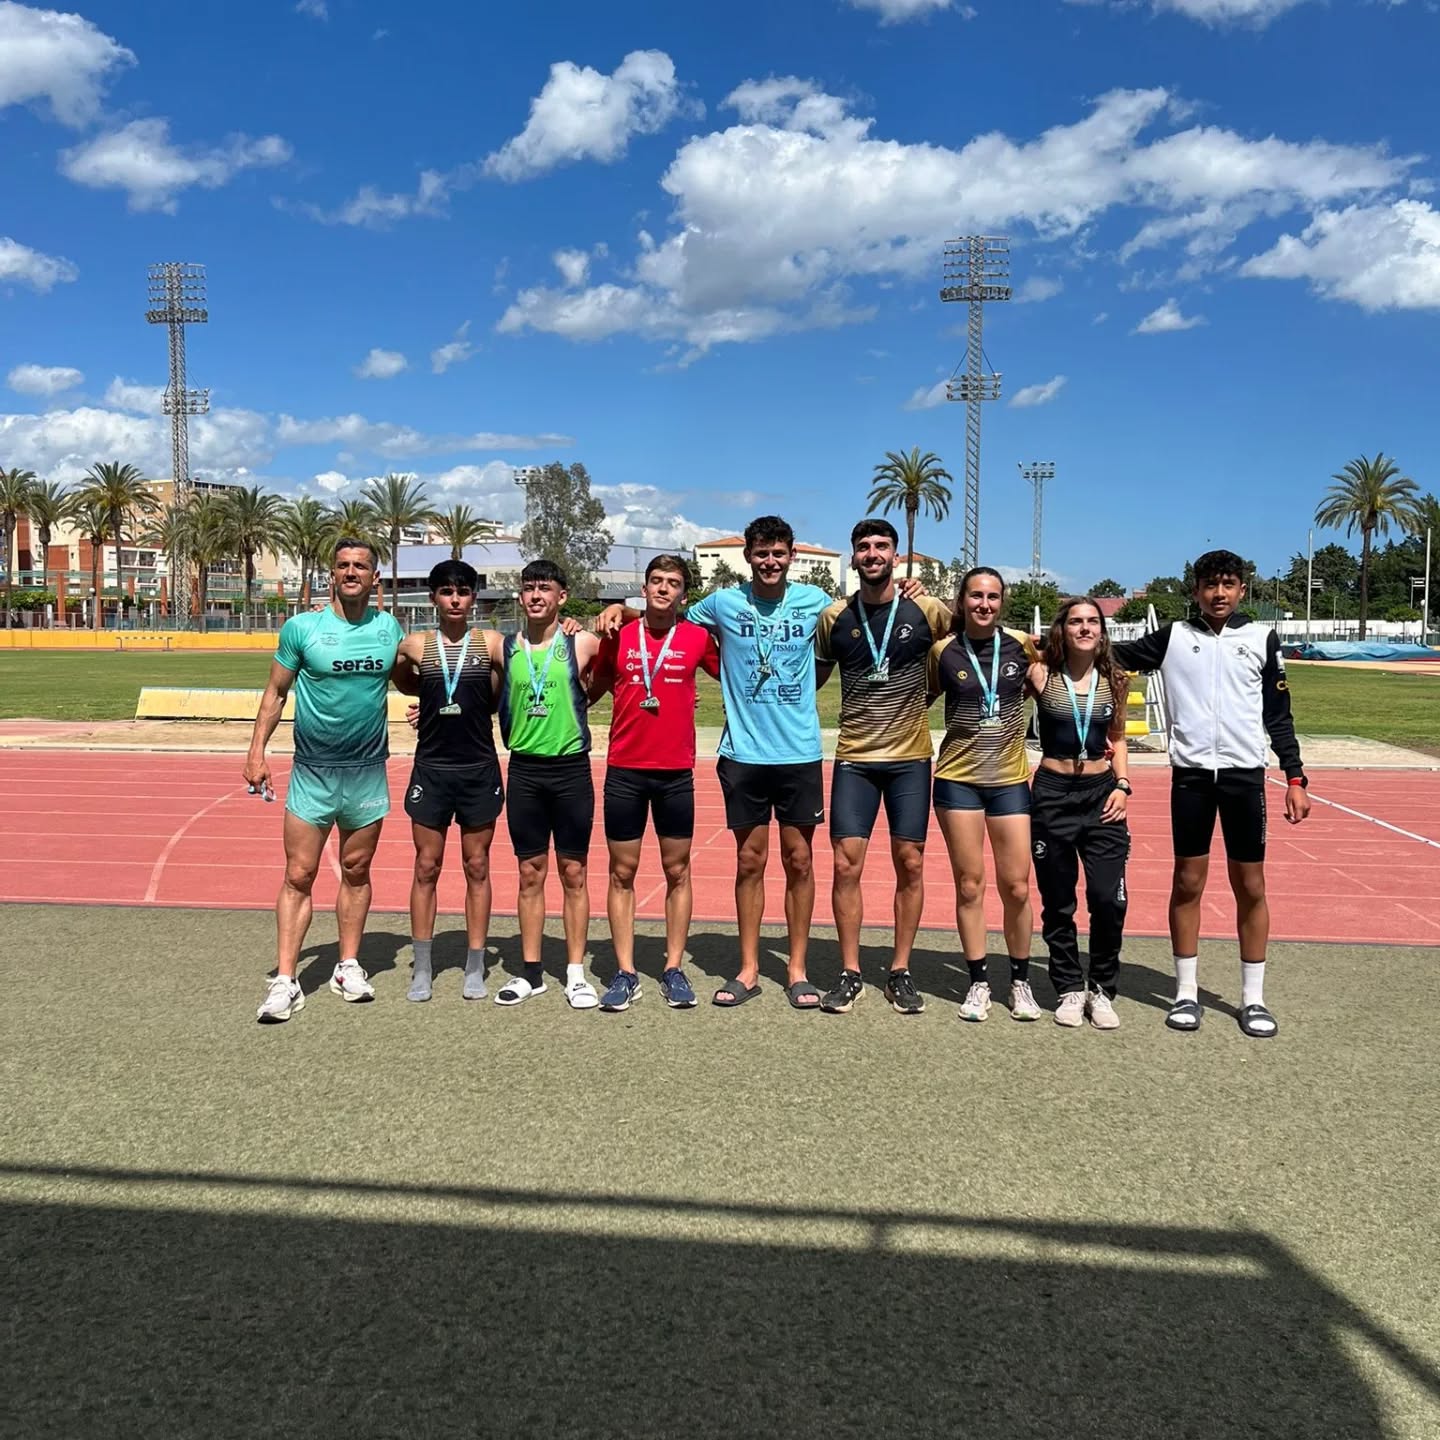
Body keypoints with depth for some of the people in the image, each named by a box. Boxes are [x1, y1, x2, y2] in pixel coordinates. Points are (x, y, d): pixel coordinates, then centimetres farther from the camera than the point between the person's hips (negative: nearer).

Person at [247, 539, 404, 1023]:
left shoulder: (388, 628, 3)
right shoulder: (301, 628, -5)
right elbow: (276, 692, 0)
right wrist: (257, 750, -7)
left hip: (368, 770, 3)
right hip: (312, 771, -2)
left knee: (356, 871, 12)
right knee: (299, 877, -2)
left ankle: (349, 966, 25)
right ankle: (284, 981, 2)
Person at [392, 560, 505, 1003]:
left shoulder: (491, 644, 0)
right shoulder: (415, 646, 2)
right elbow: (405, 684, 18)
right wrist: (436, 696, 8)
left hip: (479, 769, 0)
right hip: (431, 769, 1)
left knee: (477, 867, 6)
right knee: (426, 868, 5)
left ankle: (475, 968, 16)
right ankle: (421, 969, 15)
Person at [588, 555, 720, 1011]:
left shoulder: (697, 638, 0)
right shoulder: (618, 637, 1)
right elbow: (594, 689, 14)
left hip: (676, 772, 0)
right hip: (625, 771, 0)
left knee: (677, 872, 8)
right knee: (622, 872, 4)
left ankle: (674, 969, 18)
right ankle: (626, 973, 13)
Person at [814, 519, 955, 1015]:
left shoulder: (927, 611, -2)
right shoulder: (835, 617, 2)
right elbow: (815, 676, 14)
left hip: (910, 758, 0)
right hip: (854, 759, 1)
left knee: (910, 864, 2)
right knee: (846, 864, -3)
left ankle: (900, 972, 16)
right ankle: (850, 974, 9)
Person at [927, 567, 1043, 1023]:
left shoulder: (1022, 646, 0)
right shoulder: (943, 651, -4)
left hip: (1010, 780, 1)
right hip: (958, 780, -1)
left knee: (1017, 887, 3)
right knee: (969, 885, 4)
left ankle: (1020, 981, 20)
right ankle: (978, 983, 16)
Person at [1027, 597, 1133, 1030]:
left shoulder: (1115, 681, 4)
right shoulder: (1041, 675, -4)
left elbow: (1118, 738, 14)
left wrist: (1122, 785, 4)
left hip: (1102, 794, 2)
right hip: (1052, 795, -1)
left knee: (1109, 898, -7)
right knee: (1058, 902, 6)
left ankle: (1101, 989, 13)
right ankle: (1069, 989, 23)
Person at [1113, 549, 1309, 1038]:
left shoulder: (1262, 640, 5)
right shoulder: (1173, 637, 5)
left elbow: (1279, 716, 7)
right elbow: (1113, 655, 8)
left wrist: (1295, 778, 2)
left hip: (1245, 775, 0)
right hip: (1191, 774, 0)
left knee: (1250, 887, 4)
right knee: (1187, 882, 4)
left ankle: (1253, 998, 15)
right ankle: (1187, 992, 15)